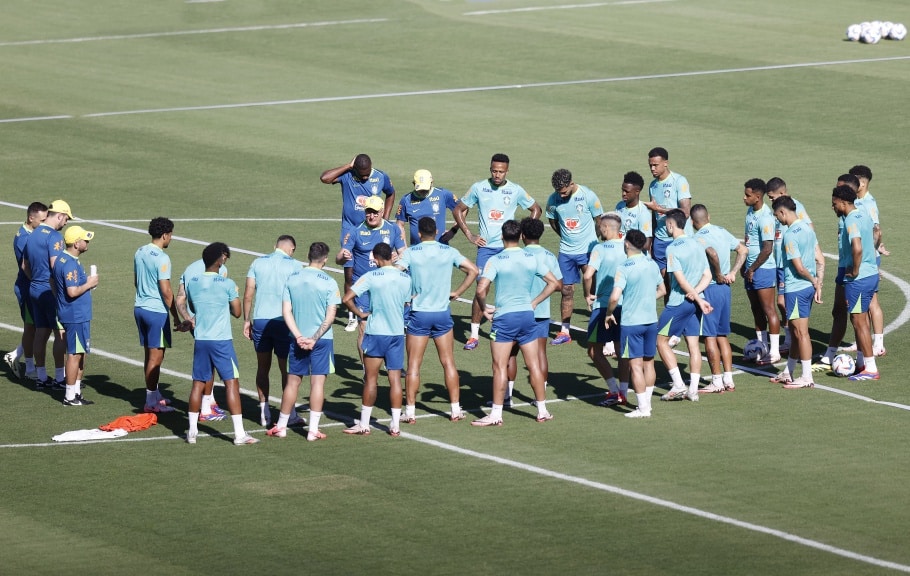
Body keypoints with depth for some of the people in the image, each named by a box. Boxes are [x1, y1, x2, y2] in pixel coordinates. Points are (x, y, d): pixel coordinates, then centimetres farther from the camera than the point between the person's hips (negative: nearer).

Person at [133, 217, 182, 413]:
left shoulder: (140, 253, 7)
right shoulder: (162, 258, -17)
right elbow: (166, 291, -18)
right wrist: (176, 317, -12)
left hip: (140, 307, 8)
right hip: (157, 311, -8)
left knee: (150, 354, 17)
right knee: (156, 356, -2)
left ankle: (155, 395, 26)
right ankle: (151, 401, 1)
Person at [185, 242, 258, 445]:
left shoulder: (192, 282, 3)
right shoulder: (227, 284, -10)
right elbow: (237, 312, -3)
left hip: (200, 339, 4)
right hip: (222, 341, -4)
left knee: (198, 383, 12)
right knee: (232, 383, -2)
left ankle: (192, 431, 14)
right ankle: (239, 434, -5)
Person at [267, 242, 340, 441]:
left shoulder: (292, 278, 0)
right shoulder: (328, 283, -9)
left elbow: (286, 311, -4)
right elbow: (330, 316, -13)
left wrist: (299, 337, -7)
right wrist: (314, 339, -11)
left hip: (298, 339, 3)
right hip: (322, 339, -3)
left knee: (293, 381, 12)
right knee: (318, 381, 2)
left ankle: (281, 426, 19)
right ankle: (313, 429, 1)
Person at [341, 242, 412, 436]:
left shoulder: (371, 277, -10)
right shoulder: (405, 278, 2)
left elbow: (346, 298, -13)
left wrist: (360, 313, 0)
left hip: (375, 333, -3)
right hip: (397, 333, 3)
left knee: (370, 379, 5)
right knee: (395, 379, 5)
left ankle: (364, 424, 10)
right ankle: (395, 426, 5)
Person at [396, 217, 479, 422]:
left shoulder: (411, 253, -7)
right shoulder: (448, 252, 0)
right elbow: (473, 270, -2)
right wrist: (457, 292, 4)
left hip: (419, 313, -2)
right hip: (443, 313, 2)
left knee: (413, 365, 4)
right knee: (448, 362, 10)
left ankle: (410, 411, 3)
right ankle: (455, 409, 11)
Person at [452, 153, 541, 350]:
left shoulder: (516, 190, 1)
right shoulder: (479, 188, 0)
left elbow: (536, 210, 14)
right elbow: (458, 210, 10)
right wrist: (469, 235, 3)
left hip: (508, 247, 0)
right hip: (485, 246, 0)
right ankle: (474, 335, -2)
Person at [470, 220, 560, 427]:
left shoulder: (496, 261, -10)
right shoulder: (532, 258, 3)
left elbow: (481, 289, -19)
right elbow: (553, 282, 9)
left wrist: (484, 308, -2)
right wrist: (534, 302, 13)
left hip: (504, 317, -4)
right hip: (527, 315, 4)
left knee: (500, 367, 0)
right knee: (534, 365, 10)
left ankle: (496, 414, 0)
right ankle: (542, 411, 15)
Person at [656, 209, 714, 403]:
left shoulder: (672, 249, -13)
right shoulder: (696, 244, 9)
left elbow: (681, 280, -18)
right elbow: (707, 276, 7)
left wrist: (699, 300, -15)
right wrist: (696, 293, -6)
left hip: (678, 302, -7)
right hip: (695, 301, 7)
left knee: (661, 340, 6)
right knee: (693, 344, 8)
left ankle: (678, 385, -1)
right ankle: (693, 389, 7)